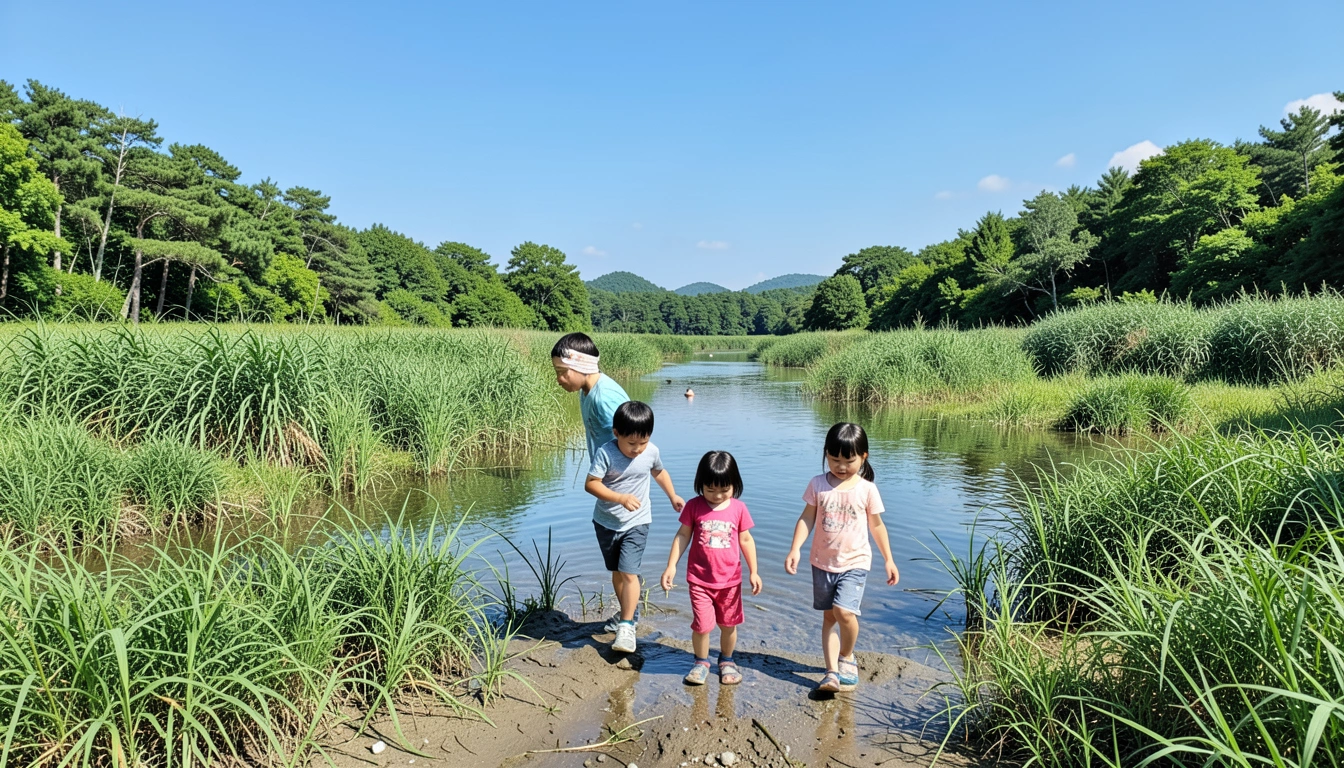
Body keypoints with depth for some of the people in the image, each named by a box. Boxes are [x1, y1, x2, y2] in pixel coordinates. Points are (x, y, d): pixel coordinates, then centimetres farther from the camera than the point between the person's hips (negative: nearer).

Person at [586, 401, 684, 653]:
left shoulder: (651, 452, -8)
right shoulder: (605, 453, -20)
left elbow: (659, 472, 14)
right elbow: (591, 484, -25)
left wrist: (673, 496, 17)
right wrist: (621, 497, -34)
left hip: (636, 523, 0)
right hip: (606, 522, 0)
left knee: (628, 573, -12)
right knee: (616, 572, 16)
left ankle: (627, 625, -3)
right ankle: (626, 613, 37)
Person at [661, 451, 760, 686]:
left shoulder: (738, 508, -5)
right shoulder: (694, 506, -7)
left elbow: (746, 540, 4)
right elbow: (683, 536, -1)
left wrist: (753, 572, 6)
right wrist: (671, 566, -5)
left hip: (730, 580, 1)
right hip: (699, 580, -1)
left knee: (728, 624, 13)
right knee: (701, 625, -2)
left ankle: (726, 660, 36)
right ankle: (701, 662, 23)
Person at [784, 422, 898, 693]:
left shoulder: (867, 489, -6)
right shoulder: (818, 485, -4)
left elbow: (876, 525, 4)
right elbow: (807, 519, -3)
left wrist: (889, 560, 8)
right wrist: (795, 549, -14)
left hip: (855, 562, -2)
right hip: (823, 562, 2)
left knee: (844, 611, -18)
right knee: (829, 616, 8)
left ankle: (847, 657, 9)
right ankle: (832, 671, 15)